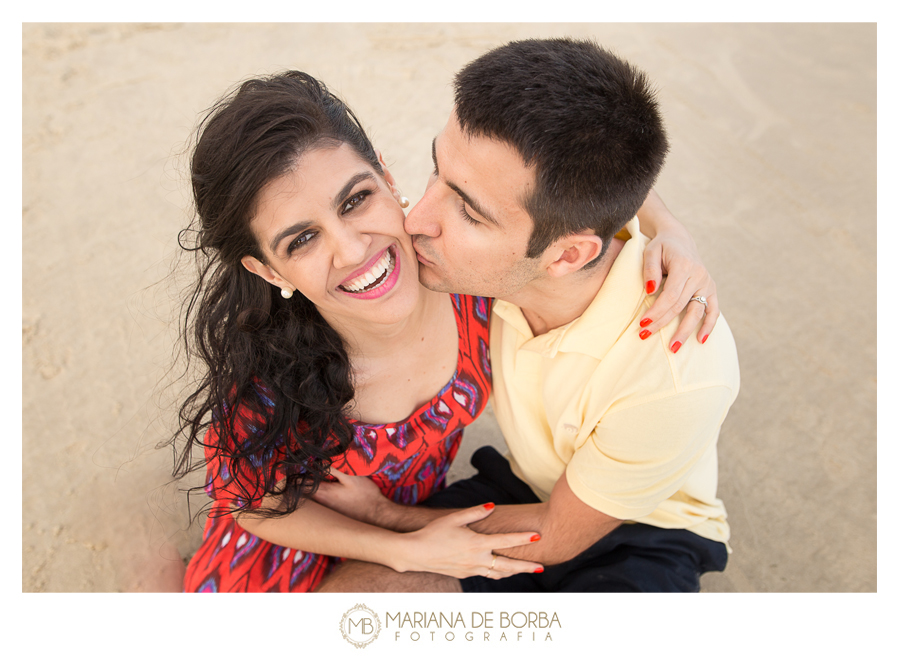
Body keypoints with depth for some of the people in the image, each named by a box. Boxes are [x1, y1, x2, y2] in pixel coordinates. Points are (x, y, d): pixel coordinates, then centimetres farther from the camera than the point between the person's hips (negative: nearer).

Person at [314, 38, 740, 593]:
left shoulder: (677, 370, -36)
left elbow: (555, 539, -19)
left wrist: (380, 513, -10)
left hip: (642, 541, -3)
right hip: (527, 487, 4)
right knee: (342, 588, -18)